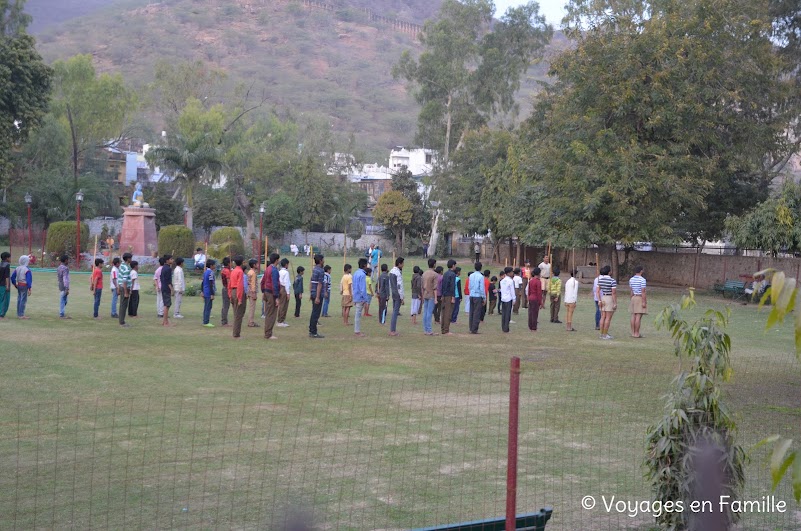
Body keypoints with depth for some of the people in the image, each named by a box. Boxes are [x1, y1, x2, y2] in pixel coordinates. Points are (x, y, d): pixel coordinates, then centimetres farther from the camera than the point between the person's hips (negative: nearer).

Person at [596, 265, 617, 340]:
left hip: (603, 299, 6)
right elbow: (614, 292, -19)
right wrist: (615, 303, -16)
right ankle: (605, 335, -3)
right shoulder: (612, 281, -16)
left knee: (603, 317, 10)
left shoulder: (600, 280, 2)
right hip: (610, 299, -6)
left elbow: (598, 290, 0)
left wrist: (599, 301, -1)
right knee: (608, 318, -3)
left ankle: (602, 334, 10)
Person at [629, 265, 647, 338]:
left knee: (633, 316, 7)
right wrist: (644, 302, -17)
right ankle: (637, 334, -6)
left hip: (634, 298, 7)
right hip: (640, 298, -7)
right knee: (638, 317, -6)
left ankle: (633, 333, 7)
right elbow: (643, 292, -17)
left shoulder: (631, 279, 7)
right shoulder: (642, 279, -14)